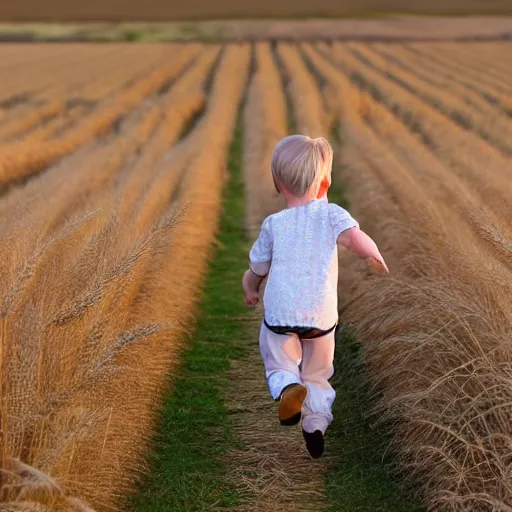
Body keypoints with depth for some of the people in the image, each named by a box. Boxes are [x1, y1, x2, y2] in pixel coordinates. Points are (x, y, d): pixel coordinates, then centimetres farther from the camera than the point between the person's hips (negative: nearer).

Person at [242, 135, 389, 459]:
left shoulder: (273, 224, 5)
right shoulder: (331, 214, -2)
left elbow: (256, 269, 17)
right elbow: (356, 239, -22)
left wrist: (251, 291, 38)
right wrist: (376, 257, -1)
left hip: (280, 315, 0)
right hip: (321, 316, 0)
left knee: (279, 364, 16)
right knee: (318, 374, 21)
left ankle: (287, 387, -16)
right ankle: (317, 424, 11)